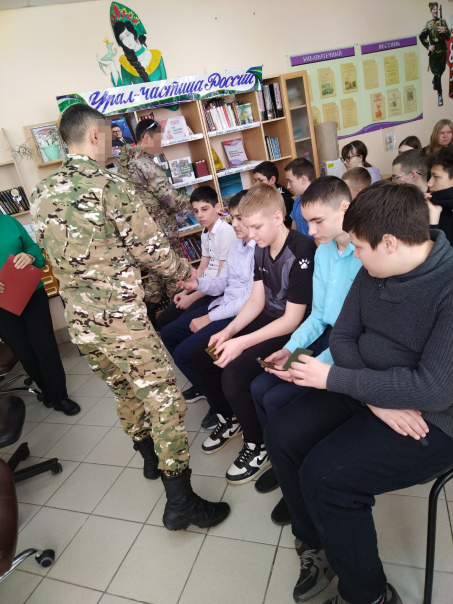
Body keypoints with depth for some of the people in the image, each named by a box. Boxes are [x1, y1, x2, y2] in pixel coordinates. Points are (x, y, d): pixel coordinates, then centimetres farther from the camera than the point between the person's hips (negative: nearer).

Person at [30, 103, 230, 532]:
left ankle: (151, 458, 45)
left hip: (78, 320, 8)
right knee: (164, 398, 3)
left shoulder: (42, 192, 8)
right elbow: (153, 251, -12)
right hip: (118, 319, -8)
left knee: (124, 392, 24)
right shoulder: (110, 186, -14)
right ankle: (180, 502, 12)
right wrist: (186, 271, 7)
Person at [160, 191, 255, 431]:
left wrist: (209, 318, -18)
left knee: (184, 352, -18)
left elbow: (251, 299, -22)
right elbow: (221, 283, 14)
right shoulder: (236, 244, 12)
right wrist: (198, 283, -8)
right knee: (168, 334, 12)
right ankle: (202, 385, 29)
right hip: (222, 304, 10)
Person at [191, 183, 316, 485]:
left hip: (292, 330, -9)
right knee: (202, 354, 5)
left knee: (235, 374, -27)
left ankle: (260, 446, 1)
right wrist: (229, 331, -9)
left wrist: (242, 343, -24)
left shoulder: (300, 252, -23)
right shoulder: (261, 248, 2)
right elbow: (257, 300, 5)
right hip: (266, 319, 9)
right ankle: (229, 418, 26)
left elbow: (292, 320, -22)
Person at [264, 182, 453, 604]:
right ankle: (316, 546, 19)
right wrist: (376, 398, -16)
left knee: (324, 474, -22)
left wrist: (332, 377, -22)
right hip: (369, 391, 7)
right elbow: (342, 336, 1)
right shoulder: (372, 272, -2)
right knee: (281, 435, -4)